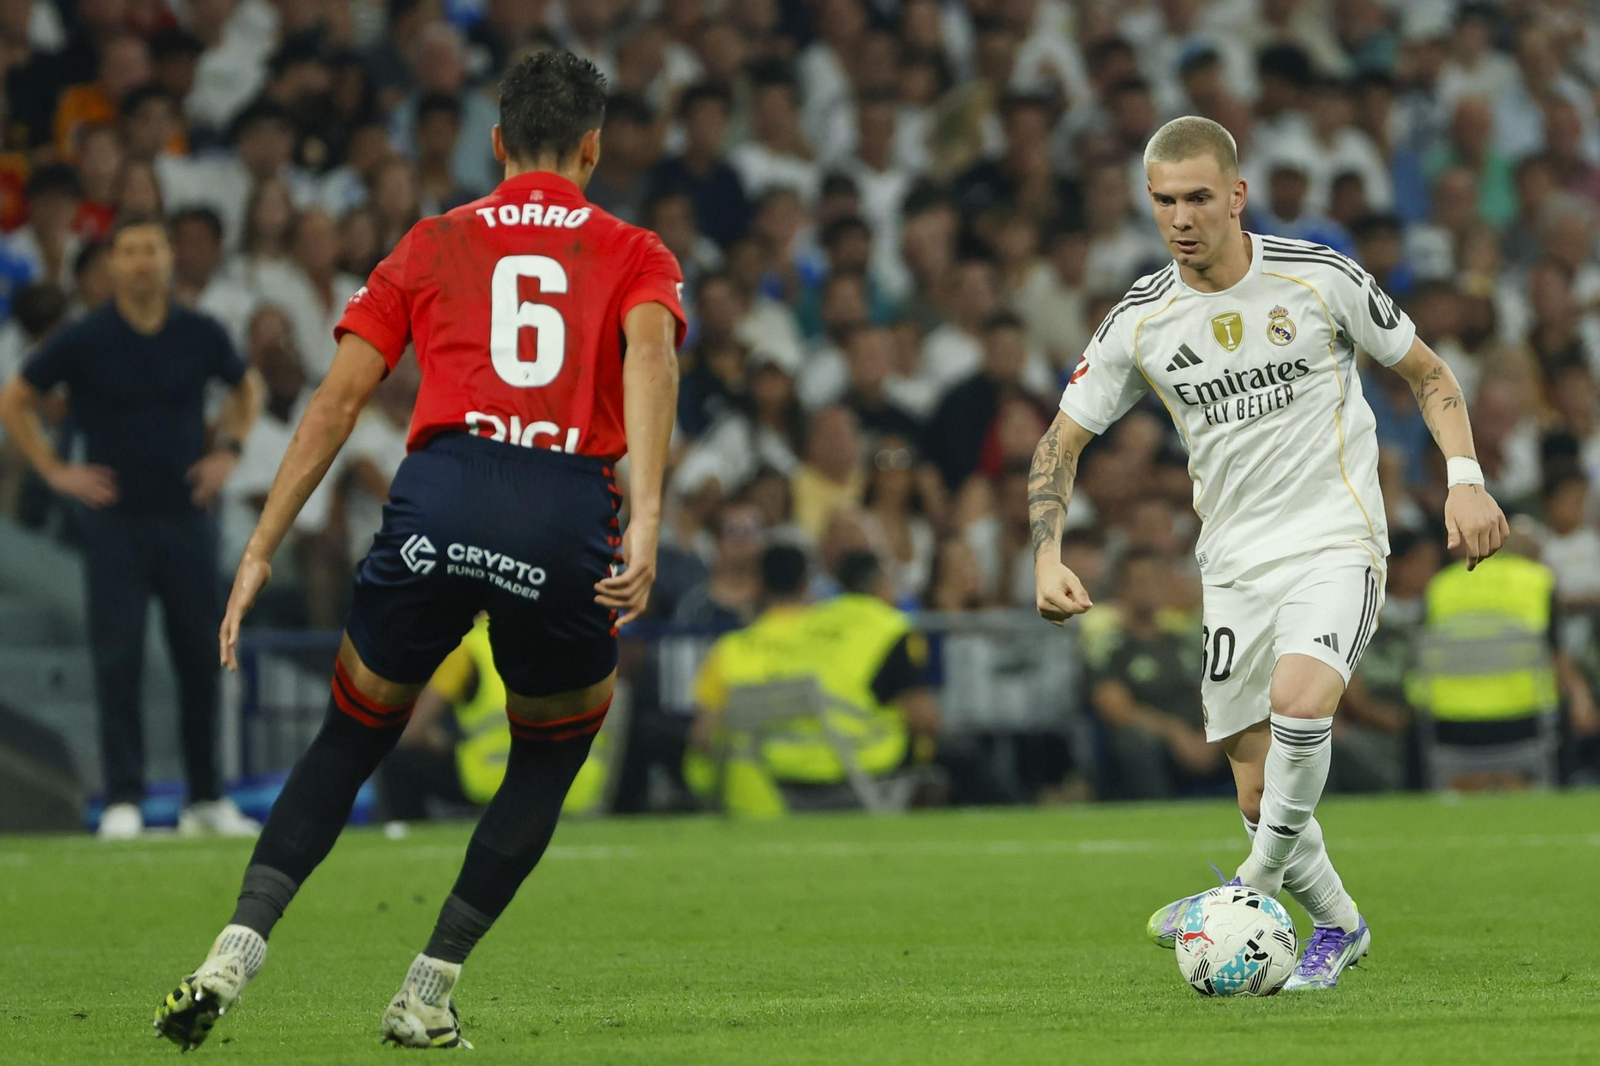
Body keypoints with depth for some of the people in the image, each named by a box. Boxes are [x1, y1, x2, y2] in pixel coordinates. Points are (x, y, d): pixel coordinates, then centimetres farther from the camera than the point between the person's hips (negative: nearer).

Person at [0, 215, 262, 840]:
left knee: (200, 659, 6)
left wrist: (228, 449, 8)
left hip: (187, 518, 2)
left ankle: (206, 800, 15)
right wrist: (54, 471, 0)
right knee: (117, 662, -6)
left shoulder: (200, 336, 2)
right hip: (114, 522, -2)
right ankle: (123, 803, -4)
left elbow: (246, 390, 22)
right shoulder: (85, 341, -5)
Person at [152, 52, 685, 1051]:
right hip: (571, 512, -1)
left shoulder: (433, 243, 22)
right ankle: (427, 995, 16)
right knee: (550, 760, 23)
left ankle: (236, 951, -1)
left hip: (440, 498, 1)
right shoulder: (633, 253, 18)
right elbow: (651, 350, -5)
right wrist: (647, 520, -16)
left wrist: (262, 550, 14)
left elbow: (341, 395, 14)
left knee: (351, 739, 18)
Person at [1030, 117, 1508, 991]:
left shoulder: (1319, 278, -7)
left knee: (1300, 697, -32)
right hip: (1233, 566, 3)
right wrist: (1049, 558, -7)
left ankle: (1258, 883, -14)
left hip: (1336, 543, -3)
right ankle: (1337, 928, 29)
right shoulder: (1140, 321, -2)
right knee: (1260, 797, 3)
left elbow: (1427, 373, 6)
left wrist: (1464, 478, -7)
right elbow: (1062, 441, 7)